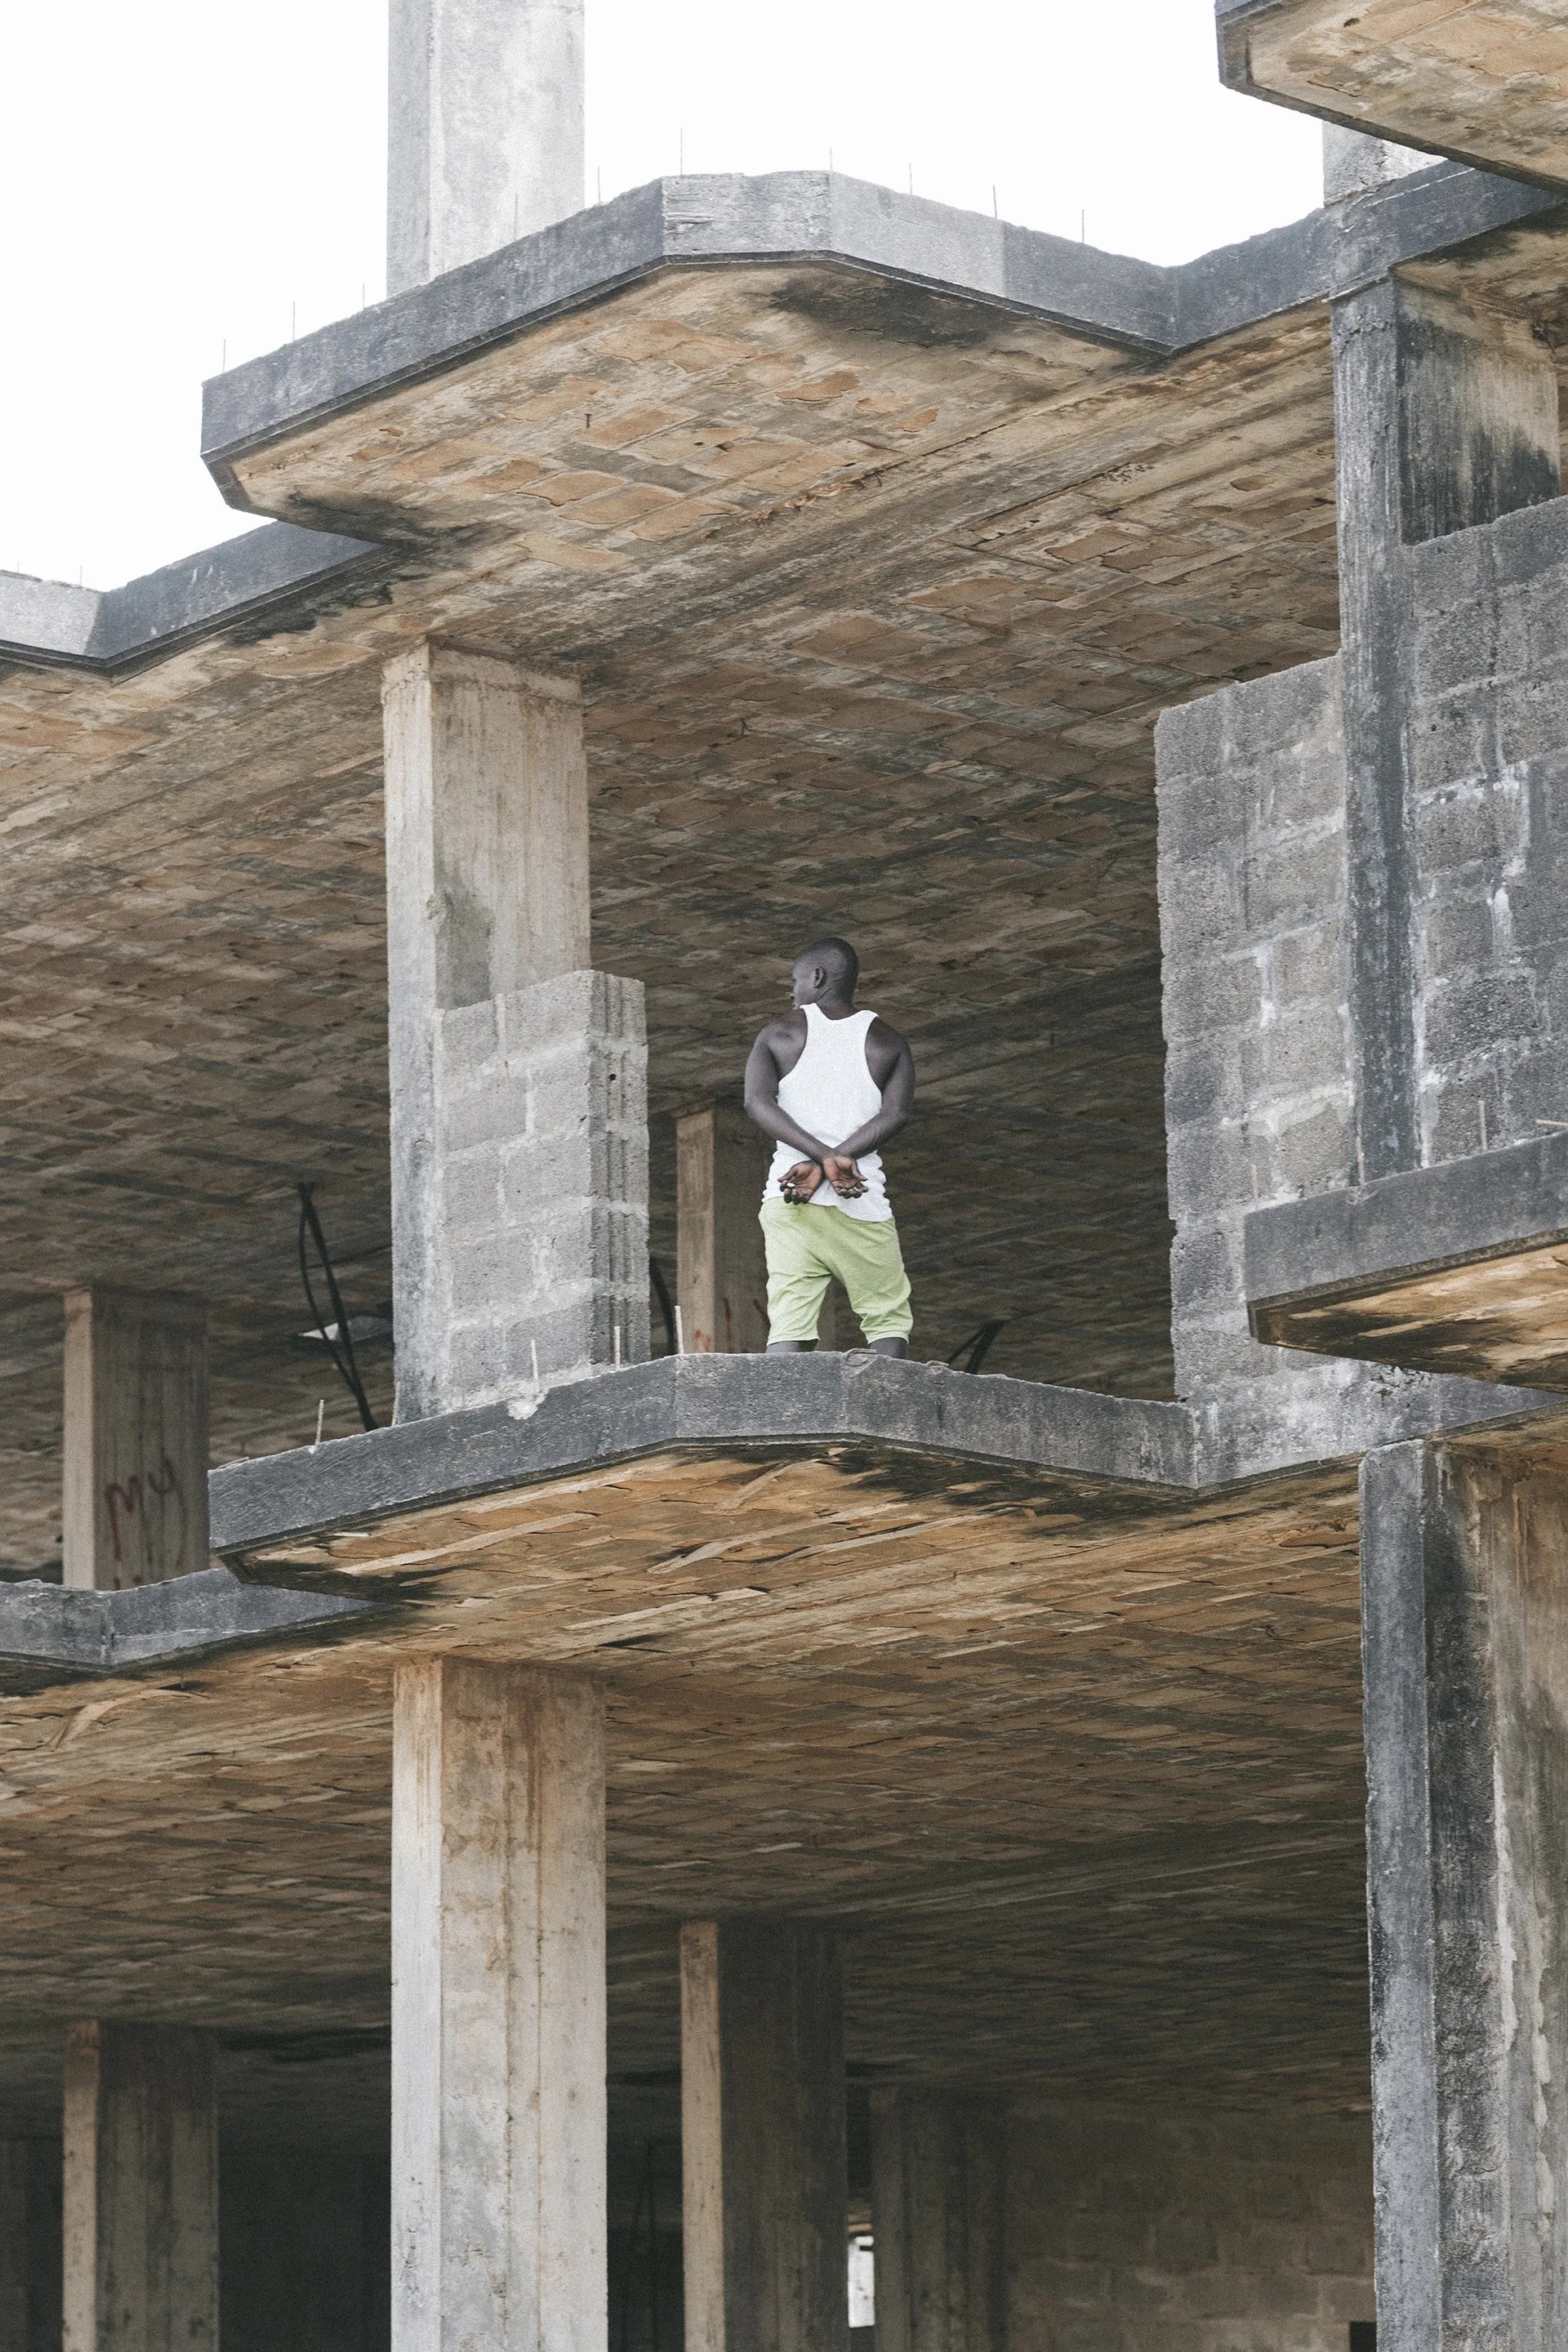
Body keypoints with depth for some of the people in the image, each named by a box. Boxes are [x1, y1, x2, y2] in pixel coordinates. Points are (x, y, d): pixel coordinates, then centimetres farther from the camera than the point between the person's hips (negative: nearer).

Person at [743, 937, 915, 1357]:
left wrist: (824, 1156, -14)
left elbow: (758, 1102, -7)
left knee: (788, 1322, -3)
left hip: (788, 1201, 0)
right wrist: (822, 1165, -13)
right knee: (889, 1319, 8)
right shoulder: (889, 1043, 9)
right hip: (861, 1202, 0)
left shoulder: (779, 1035, 8)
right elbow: (895, 1115, -5)